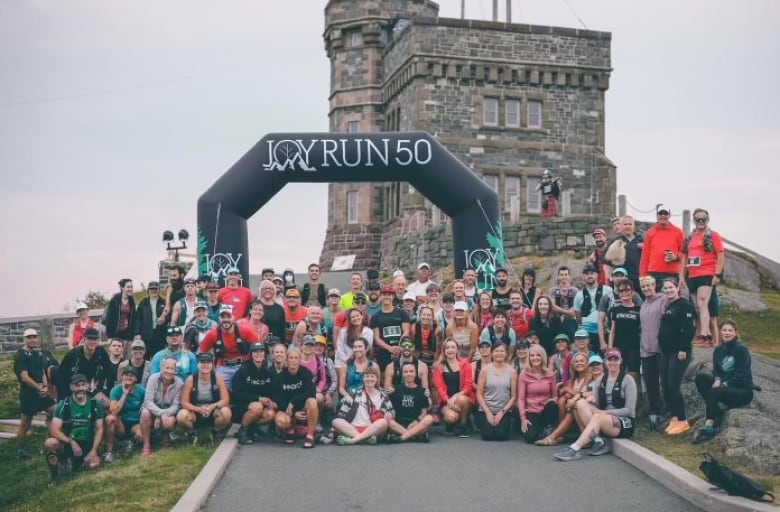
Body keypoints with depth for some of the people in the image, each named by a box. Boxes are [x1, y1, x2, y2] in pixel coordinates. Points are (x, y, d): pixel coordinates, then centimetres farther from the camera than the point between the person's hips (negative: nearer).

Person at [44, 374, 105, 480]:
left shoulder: (95, 404, -2)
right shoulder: (64, 404, -8)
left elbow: (99, 429, 0)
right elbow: (54, 430, -15)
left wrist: (94, 450, -13)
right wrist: (71, 442, -29)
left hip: (87, 445, 2)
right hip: (67, 444, -2)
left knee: (94, 464, -28)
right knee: (50, 443, -33)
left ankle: (78, 461, 8)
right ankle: (55, 468, -4)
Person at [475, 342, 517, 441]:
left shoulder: (511, 371, 1)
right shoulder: (485, 370, 0)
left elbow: (513, 396, 0)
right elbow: (479, 394, -2)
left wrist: (502, 412, -9)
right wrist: (488, 412, -9)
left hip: (504, 410, 0)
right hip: (487, 409, 0)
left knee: (502, 435, -19)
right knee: (488, 435, -18)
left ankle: (502, 424, 15)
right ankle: (485, 424, 16)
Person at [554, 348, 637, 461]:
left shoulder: (627, 380, -3)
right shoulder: (599, 380, 11)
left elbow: (629, 410, -7)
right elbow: (596, 405, 6)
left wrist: (606, 412, -17)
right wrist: (590, 400, -17)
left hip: (625, 423, -5)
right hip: (603, 421, 5)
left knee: (598, 417, -37)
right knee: (580, 403, -21)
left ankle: (574, 449, -45)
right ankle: (598, 441, -30)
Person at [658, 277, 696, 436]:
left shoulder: (684, 305, -8)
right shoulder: (667, 307, 17)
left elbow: (689, 329, -17)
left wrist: (683, 349, -21)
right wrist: (663, 347, 14)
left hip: (679, 352, -9)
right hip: (666, 352, 9)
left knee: (673, 386, -11)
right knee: (665, 386, 7)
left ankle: (682, 421, -2)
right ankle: (674, 418, 17)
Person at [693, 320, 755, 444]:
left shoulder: (741, 349, -11)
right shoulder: (718, 349, 8)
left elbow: (741, 375, -16)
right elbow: (716, 370, 9)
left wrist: (724, 384, -24)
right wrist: (717, 380, -14)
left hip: (743, 391, -7)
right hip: (724, 385, 7)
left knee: (715, 392, -33)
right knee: (700, 377, -15)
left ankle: (708, 428, -32)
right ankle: (717, 411, -21)